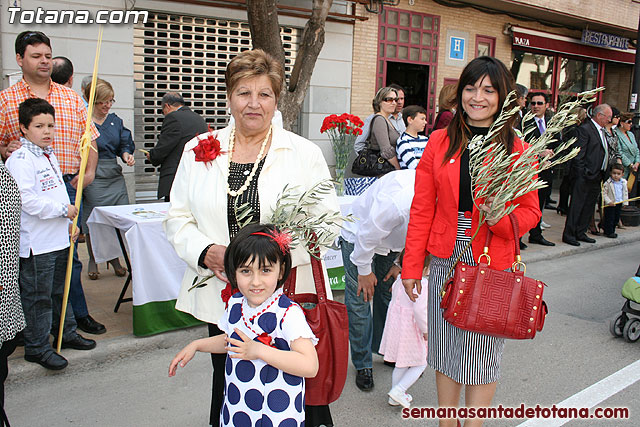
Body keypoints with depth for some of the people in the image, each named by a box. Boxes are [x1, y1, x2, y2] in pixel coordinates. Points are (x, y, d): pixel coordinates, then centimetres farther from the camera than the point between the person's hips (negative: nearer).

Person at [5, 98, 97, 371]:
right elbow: (26, 200, -24)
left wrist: (69, 222, 18)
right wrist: (63, 209, -19)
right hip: (36, 243, -9)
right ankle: (37, 347, 13)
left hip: (59, 239, 9)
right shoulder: (19, 160, -15)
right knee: (38, 297, 1)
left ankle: (67, 334, 33)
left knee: (60, 291, 20)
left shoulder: (50, 156, 14)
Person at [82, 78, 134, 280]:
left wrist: (126, 154, -4)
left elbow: (125, 144, 17)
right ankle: (93, 261, 21)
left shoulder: (115, 121, 12)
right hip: (93, 178, -5)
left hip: (115, 177, 5)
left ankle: (115, 258, 21)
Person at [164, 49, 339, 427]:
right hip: (222, 297, 2)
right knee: (229, 388, 13)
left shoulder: (305, 153, 1)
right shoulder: (200, 150, 7)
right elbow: (178, 218, 9)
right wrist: (205, 251, -11)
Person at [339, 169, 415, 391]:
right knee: (359, 301, -5)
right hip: (358, 237, -6)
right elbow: (368, 235, -28)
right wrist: (364, 271, -14)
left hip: (392, 241, 6)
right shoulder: (398, 200, -44)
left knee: (389, 295, 11)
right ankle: (363, 364, 9)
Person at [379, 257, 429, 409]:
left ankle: (394, 398, 32)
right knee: (420, 364, 13)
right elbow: (420, 309, -32)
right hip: (411, 332, -8)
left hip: (395, 326, 8)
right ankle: (399, 391, 3)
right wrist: (426, 330, -21)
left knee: (401, 365, 23)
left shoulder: (400, 279, 0)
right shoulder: (422, 285, -24)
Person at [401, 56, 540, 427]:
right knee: (446, 346, 13)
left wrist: (499, 218, -20)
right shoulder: (440, 142, 2)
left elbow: (530, 212, 2)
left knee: (483, 351, 10)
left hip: (493, 265, -1)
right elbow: (422, 209, 3)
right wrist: (412, 266, 2)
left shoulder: (517, 149, -2)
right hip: (445, 261, 2)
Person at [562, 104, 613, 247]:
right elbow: (578, 154, -16)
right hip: (585, 176, -9)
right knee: (577, 206, -4)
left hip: (597, 176, 9)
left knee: (589, 206, 13)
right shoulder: (585, 129, -11)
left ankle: (580, 233, 22)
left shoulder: (601, 130, 17)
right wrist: (582, 174, -18)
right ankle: (568, 234, 3)